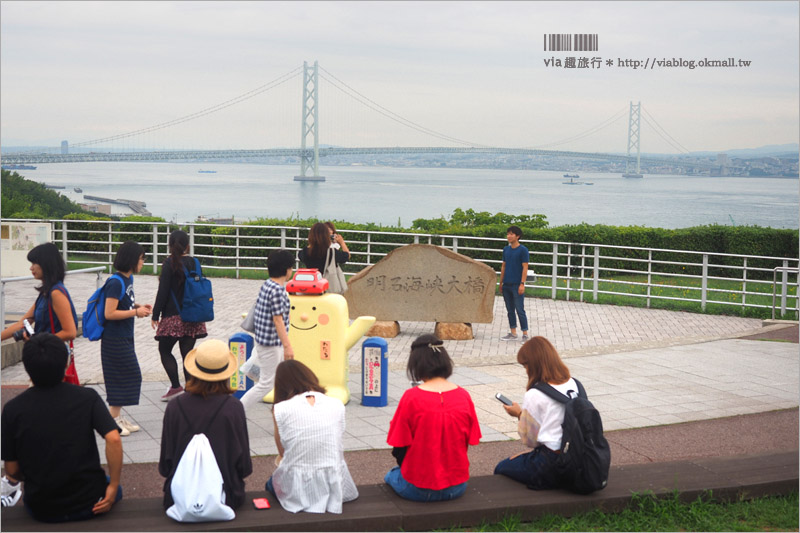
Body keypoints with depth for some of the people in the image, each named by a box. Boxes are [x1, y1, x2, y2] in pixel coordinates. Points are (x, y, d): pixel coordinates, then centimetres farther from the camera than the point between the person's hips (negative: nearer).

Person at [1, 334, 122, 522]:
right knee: (113, 488, 33)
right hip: (89, 503, -1)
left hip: (42, 511, 2)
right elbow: (113, 439, -23)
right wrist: (113, 487, -13)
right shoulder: (87, 397, -11)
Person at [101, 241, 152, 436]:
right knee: (130, 375, -5)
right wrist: (135, 312, -18)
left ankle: (117, 417, 24)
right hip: (115, 339, -9)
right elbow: (109, 313, -24)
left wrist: (139, 306, 5)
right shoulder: (116, 283, -21)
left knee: (123, 378, 14)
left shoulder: (128, 279, 7)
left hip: (125, 338, 9)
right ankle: (112, 421, 5)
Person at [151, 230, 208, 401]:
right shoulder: (193, 262, 5)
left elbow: (163, 292, -10)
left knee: (164, 350, 9)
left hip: (173, 316, -5)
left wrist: (155, 315, -3)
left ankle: (175, 386, 0)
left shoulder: (170, 263, -10)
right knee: (187, 353, 7)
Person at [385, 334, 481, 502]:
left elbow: (399, 449, -10)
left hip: (418, 490, -4)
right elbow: (470, 441, 2)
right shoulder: (463, 396, -6)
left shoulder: (411, 397, -17)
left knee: (391, 476, 29)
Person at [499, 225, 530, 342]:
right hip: (506, 284, 6)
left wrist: (522, 284, -16)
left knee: (520, 310, -4)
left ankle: (525, 335, 2)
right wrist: (501, 282, 14)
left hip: (517, 285, -6)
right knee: (510, 310, 12)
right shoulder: (506, 249, 10)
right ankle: (513, 333, 20)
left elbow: (525, 268, -10)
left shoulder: (523, 250, -8)